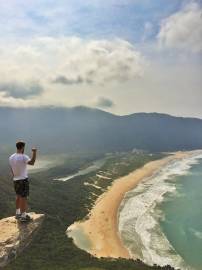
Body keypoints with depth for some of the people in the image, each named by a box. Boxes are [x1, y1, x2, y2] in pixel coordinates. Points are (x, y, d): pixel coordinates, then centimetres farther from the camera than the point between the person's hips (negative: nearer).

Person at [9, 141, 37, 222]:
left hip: (15, 180, 7)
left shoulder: (11, 157, 2)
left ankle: (18, 213, 31)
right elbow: (32, 162, -38)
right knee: (24, 198, 2)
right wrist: (34, 152, -33)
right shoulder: (23, 157, -21)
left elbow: (12, 170, 10)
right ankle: (23, 216, 9)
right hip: (23, 180, -7)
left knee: (18, 196, 21)